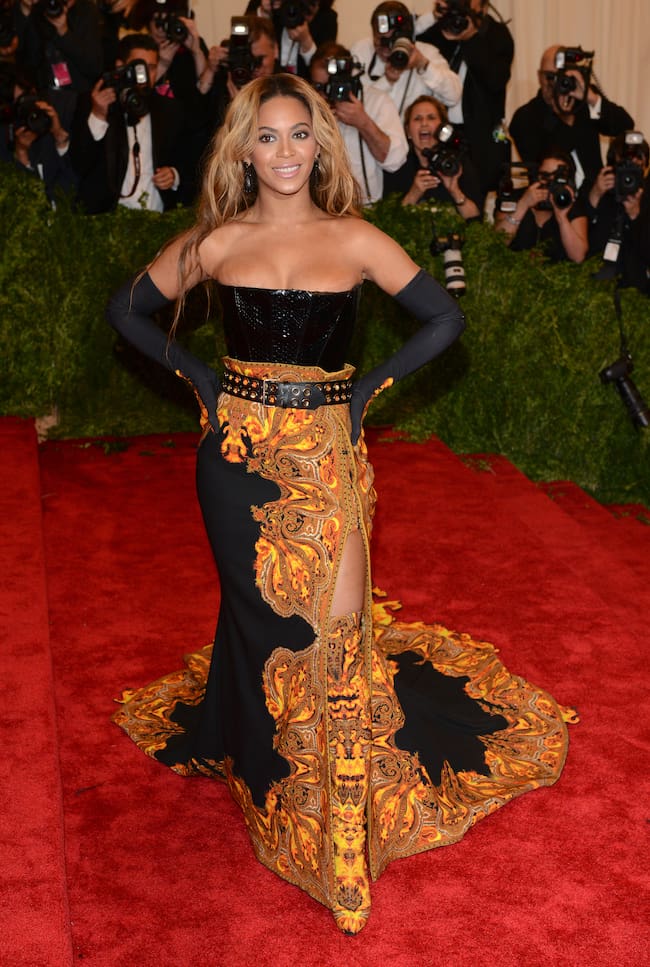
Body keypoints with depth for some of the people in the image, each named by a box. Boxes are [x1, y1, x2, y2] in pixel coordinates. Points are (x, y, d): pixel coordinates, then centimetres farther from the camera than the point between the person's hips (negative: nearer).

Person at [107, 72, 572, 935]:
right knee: (257, 611, 8)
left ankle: (340, 814, 15)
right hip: (240, 452, 1)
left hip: (327, 451, -1)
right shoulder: (217, 242, 3)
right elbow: (128, 309, 13)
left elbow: (445, 319, 2)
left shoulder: (354, 239, 0)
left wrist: (371, 386, -2)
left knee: (334, 621, -4)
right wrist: (194, 372, 2)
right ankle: (259, 763, 32)